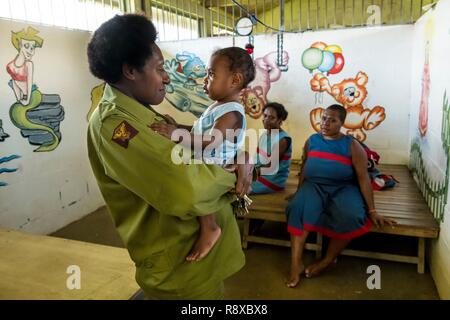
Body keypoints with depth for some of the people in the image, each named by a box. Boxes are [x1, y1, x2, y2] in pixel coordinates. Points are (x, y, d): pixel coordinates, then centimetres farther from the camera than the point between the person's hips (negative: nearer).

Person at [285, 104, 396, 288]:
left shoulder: (352, 145, -1)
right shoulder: (311, 141, 10)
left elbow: (363, 178, -4)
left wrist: (372, 210, -7)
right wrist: (300, 193, 11)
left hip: (342, 188, -2)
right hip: (314, 186, 2)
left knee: (350, 216, -33)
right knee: (299, 207, -31)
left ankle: (327, 261, -11)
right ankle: (296, 264, -28)